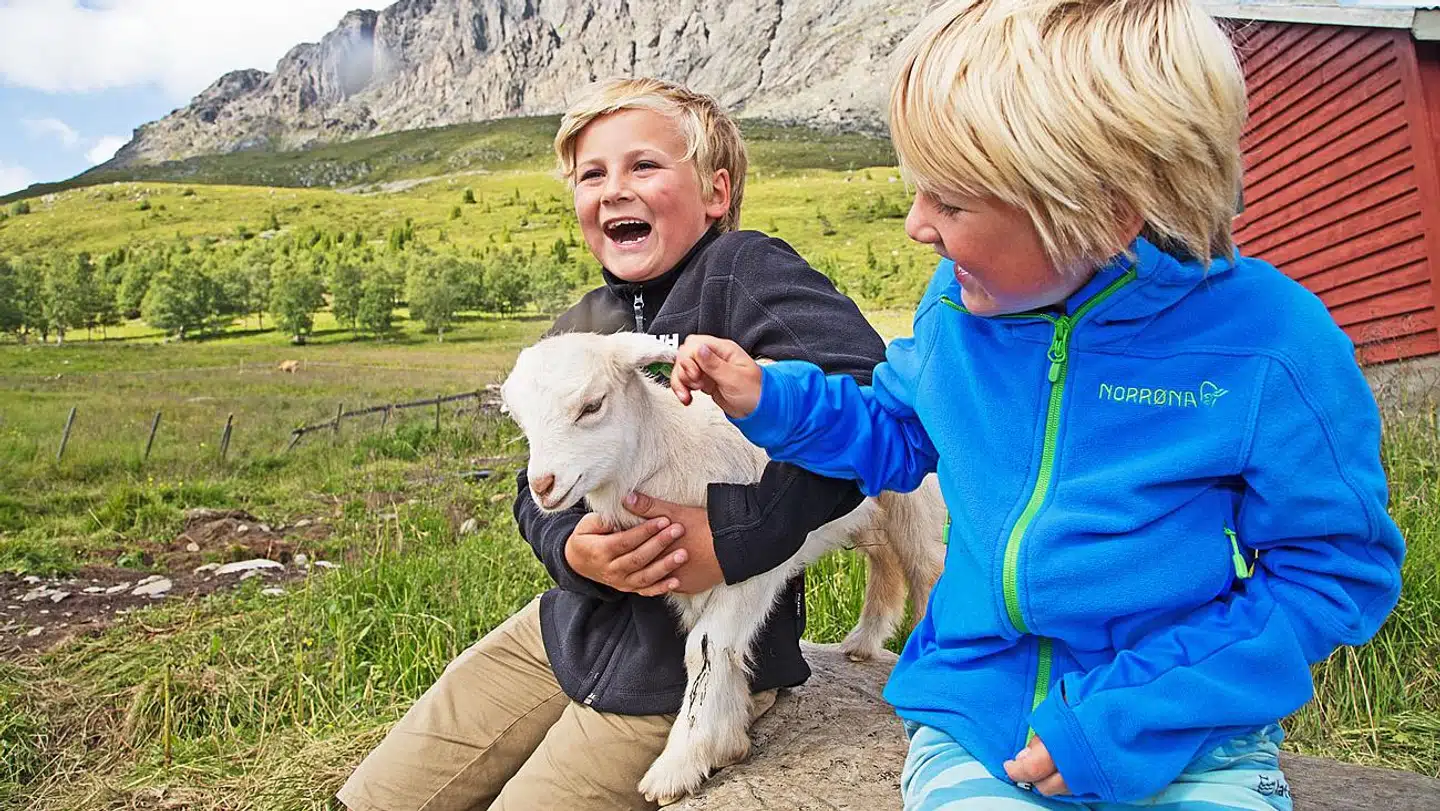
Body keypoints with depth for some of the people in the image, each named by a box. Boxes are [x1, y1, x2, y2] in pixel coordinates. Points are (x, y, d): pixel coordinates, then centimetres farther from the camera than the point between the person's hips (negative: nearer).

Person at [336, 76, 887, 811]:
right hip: (573, 625, 8)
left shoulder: (742, 270, -16)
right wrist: (575, 550, -16)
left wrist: (731, 535, -31)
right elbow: (538, 494, 8)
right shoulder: (576, 335, 7)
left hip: (698, 654, -7)